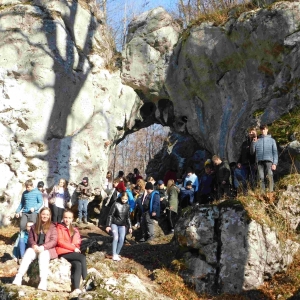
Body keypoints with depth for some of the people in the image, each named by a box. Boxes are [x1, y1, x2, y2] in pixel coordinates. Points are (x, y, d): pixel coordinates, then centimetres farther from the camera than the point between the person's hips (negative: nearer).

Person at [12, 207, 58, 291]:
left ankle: (43, 281, -51)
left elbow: (54, 241, -3)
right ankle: (19, 276, -42)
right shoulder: (34, 227, 20)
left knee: (43, 255, -37)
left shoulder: (52, 227, 8)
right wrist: (34, 245, -12)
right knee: (28, 252, -30)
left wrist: (43, 247, -18)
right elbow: (30, 238, 11)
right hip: (35, 248, 3)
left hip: (47, 249, -3)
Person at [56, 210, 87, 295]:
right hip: (63, 253, -5)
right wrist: (73, 248, -11)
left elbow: (77, 243, 16)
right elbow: (60, 242, -7)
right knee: (82, 257, -27)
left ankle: (76, 288, -36)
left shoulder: (75, 230, 22)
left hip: (72, 252, 5)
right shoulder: (59, 227, 5)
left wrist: (75, 248, -8)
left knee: (78, 264, -28)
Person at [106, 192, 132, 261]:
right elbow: (110, 215, -10)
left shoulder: (127, 206, 2)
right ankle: (114, 255, -15)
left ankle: (117, 254, 8)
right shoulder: (116, 204, -12)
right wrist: (108, 225, -13)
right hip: (114, 224, -4)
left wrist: (130, 227, 11)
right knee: (115, 238, -19)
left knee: (122, 240, -6)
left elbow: (128, 217, 13)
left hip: (122, 225, 4)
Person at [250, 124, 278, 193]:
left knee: (269, 175, -23)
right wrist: (253, 142, 0)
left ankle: (271, 191, -25)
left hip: (268, 160, -2)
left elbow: (275, 152, 9)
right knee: (261, 178, -6)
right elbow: (252, 152, 14)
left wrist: (275, 163, -4)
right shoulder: (257, 140, 19)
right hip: (260, 161, 2)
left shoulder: (272, 140, 16)